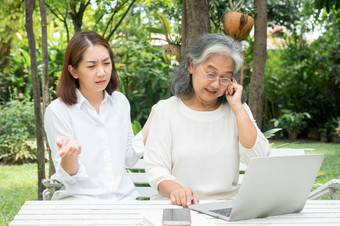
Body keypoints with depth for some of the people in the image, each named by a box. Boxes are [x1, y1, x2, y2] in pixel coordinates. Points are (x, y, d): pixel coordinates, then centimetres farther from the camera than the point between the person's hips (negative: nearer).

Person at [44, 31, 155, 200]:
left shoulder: (120, 102, 7)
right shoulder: (57, 111, -8)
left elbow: (129, 159, 11)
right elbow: (67, 176, -6)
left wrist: (152, 119, 6)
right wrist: (70, 153, -28)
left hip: (124, 197, 4)